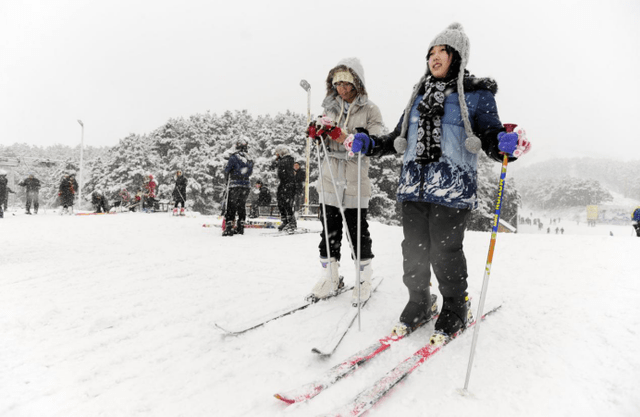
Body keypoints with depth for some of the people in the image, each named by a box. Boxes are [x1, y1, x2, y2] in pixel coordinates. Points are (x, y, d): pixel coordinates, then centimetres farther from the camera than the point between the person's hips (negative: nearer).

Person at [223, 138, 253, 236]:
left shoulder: (234, 157, -9)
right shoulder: (249, 159, 6)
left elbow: (227, 169, -7)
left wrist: (226, 179, 10)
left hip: (234, 185, -5)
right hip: (246, 186, 5)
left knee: (231, 207, -2)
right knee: (242, 206, 14)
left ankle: (229, 228, -5)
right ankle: (240, 227, 17)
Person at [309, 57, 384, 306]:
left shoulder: (370, 110, -1)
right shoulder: (330, 107, 12)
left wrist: (349, 139, -26)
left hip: (356, 182, -4)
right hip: (330, 180, 4)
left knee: (358, 231, 3)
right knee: (329, 230, 9)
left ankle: (364, 279, 19)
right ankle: (330, 278, 23)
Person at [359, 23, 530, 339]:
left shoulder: (477, 94, 4)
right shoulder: (420, 95, 20)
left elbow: (490, 137, -2)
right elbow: (399, 139, 23)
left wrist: (507, 144, -25)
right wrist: (370, 144, 8)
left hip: (452, 188, -5)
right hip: (414, 185, 5)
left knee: (445, 251, -3)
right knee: (414, 249, 5)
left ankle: (456, 310, 20)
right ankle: (419, 304, 25)